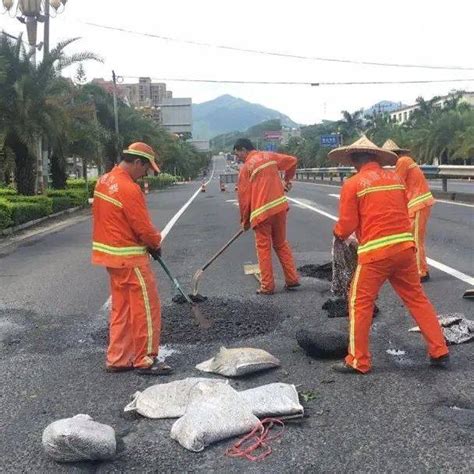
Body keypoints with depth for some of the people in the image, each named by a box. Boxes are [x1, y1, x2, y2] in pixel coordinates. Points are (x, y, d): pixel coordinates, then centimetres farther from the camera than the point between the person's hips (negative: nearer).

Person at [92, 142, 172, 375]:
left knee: (121, 308, 16)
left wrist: (150, 242, 11)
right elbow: (144, 228, -19)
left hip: (111, 254, 10)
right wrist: (156, 243, 2)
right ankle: (145, 360, 9)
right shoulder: (129, 189, -21)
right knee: (146, 308, 1)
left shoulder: (104, 181, 8)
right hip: (130, 258, -9)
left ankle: (118, 359, 22)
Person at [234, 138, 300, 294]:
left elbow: (244, 198, -2)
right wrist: (287, 180, 30)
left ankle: (267, 286, 8)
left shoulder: (246, 168, -3)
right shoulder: (270, 156, 9)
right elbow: (292, 161, 15)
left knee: (263, 248, 5)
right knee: (281, 244, 17)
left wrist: (245, 221, 9)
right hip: (280, 207, 5)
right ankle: (292, 279, 16)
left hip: (262, 212, -5)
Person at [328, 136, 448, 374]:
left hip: (375, 252, -5)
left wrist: (338, 234, 19)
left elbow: (346, 225, -3)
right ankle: (439, 352, 20)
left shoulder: (352, 184, -3)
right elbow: (403, 212, 15)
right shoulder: (396, 178, 10)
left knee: (360, 304, 7)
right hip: (404, 246, 5)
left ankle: (358, 361, 12)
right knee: (417, 298, 15)